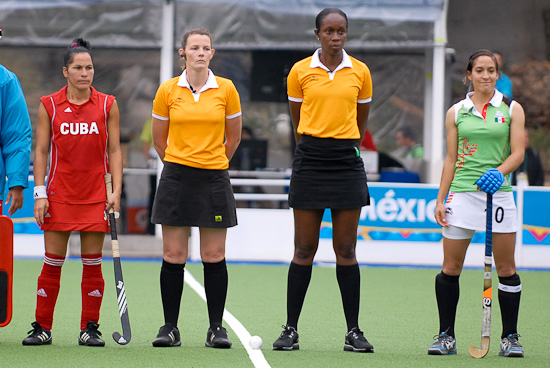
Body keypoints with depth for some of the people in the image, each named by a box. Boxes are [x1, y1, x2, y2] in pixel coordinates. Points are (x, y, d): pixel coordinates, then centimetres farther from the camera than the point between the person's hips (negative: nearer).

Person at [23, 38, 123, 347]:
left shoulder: (107, 105, 4)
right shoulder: (49, 105, 3)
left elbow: (114, 150, 5)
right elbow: (41, 151, 4)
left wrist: (116, 191, -3)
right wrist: (40, 193, -3)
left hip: (95, 194, 0)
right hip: (59, 194, 0)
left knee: (92, 263, 1)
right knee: (52, 263, -1)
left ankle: (90, 329, 9)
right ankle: (43, 328, 6)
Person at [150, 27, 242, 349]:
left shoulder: (226, 89, 1)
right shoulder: (168, 90, 1)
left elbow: (234, 136, 12)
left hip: (214, 179, 0)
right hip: (176, 178, 0)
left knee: (214, 256, -1)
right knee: (173, 256, 0)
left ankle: (217, 328, 6)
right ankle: (170, 328, 6)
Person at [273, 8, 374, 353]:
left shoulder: (360, 72, 5)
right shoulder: (300, 71, 2)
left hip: (347, 164, 1)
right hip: (309, 161, -1)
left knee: (346, 250, 2)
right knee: (304, 249, 0)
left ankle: (353, 331, 5)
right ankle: (291, 329, 5)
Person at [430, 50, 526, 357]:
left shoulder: (512, 109, 5)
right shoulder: (456, 112, 9)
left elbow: (518, 152, -3)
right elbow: (451, 159, 11)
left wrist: (499, 172, -22)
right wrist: (441, 200, 5)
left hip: (499, 192, -1)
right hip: (462, 192, 1)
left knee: (506, 268, 0)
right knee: (450, 268, -2)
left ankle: (510, 337, 7)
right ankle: (447, 336, 6)